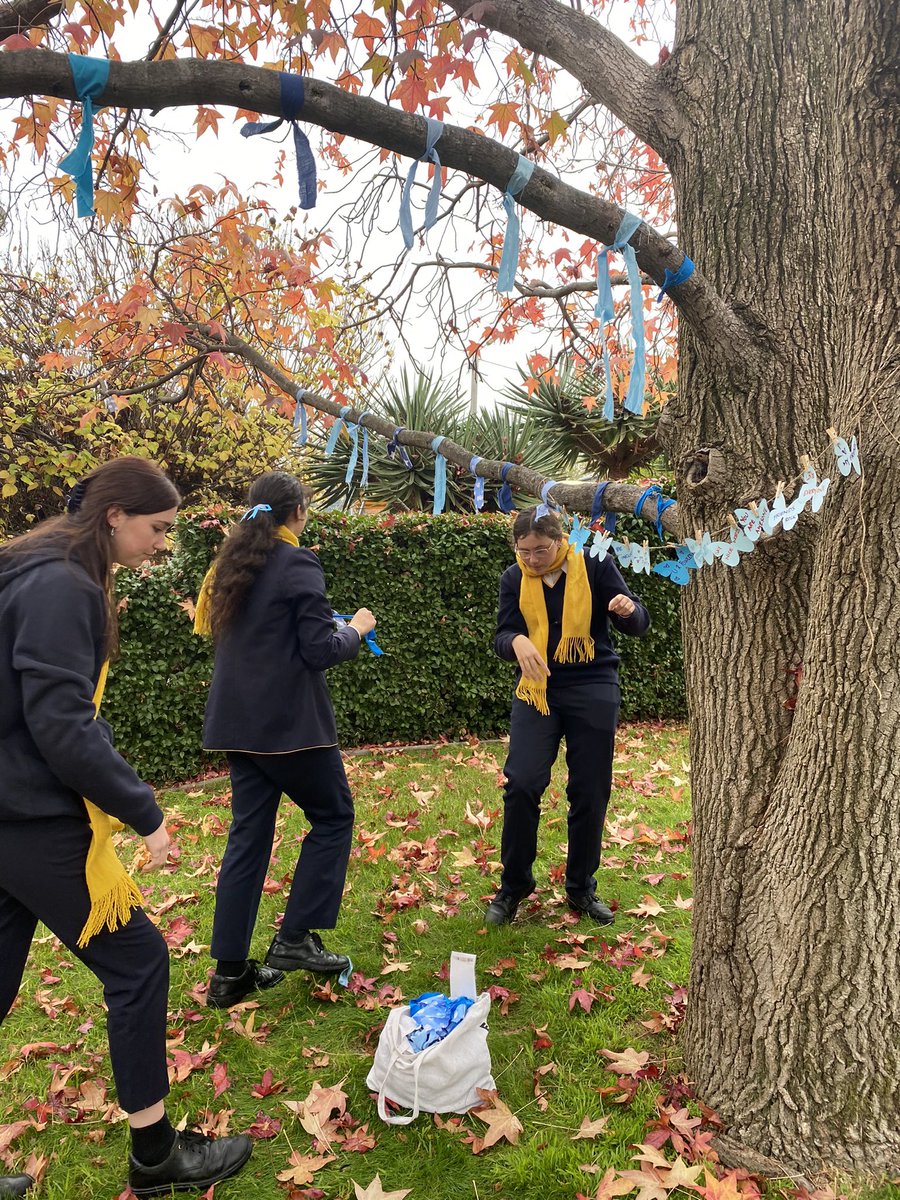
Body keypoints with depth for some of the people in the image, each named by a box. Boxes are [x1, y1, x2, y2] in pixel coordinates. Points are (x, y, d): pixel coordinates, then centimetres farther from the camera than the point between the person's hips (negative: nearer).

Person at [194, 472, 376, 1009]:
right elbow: (321, 650, -16)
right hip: (289, 720, -7)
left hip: (238, 720, 8)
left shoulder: (232, 562, 11)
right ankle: (295, 939, 10)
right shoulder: (299, 563, -12)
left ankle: (230, 972, 16)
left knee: (248, 836, 11)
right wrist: (356, 628, 4)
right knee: (333, 815, 11)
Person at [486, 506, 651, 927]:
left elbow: (639, 625, -5)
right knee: (522, 784, -8)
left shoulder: (595, 566, -5)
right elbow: (503, 636, -2)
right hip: (537, 688, 1)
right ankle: (513, 886, 11)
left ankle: (581, 888, 24)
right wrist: (517, 641, -26)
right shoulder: (514, 578, 1)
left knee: (590, 793, 5)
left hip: (593, 690, -1)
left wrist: (628, 610, -29)